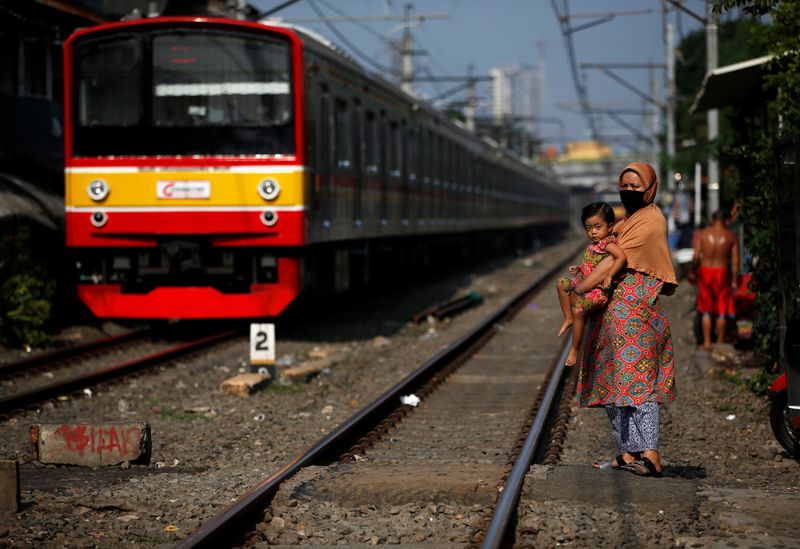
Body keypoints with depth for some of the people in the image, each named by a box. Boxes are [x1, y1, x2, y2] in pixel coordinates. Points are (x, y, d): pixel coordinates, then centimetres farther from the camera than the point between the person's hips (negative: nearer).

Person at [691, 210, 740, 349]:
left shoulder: (702, 234, -1)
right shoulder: (731, 236, -1)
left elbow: (696, 256, -8)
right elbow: (735, 260, -4)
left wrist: (693, 271, 6)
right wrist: (734, 280, 1)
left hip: (705, 271, 0)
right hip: (722, 273, 0)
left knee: (705, 311, 9)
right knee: (722, 311, 9)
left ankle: (707, 342, 6)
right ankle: (720, 342, 13)